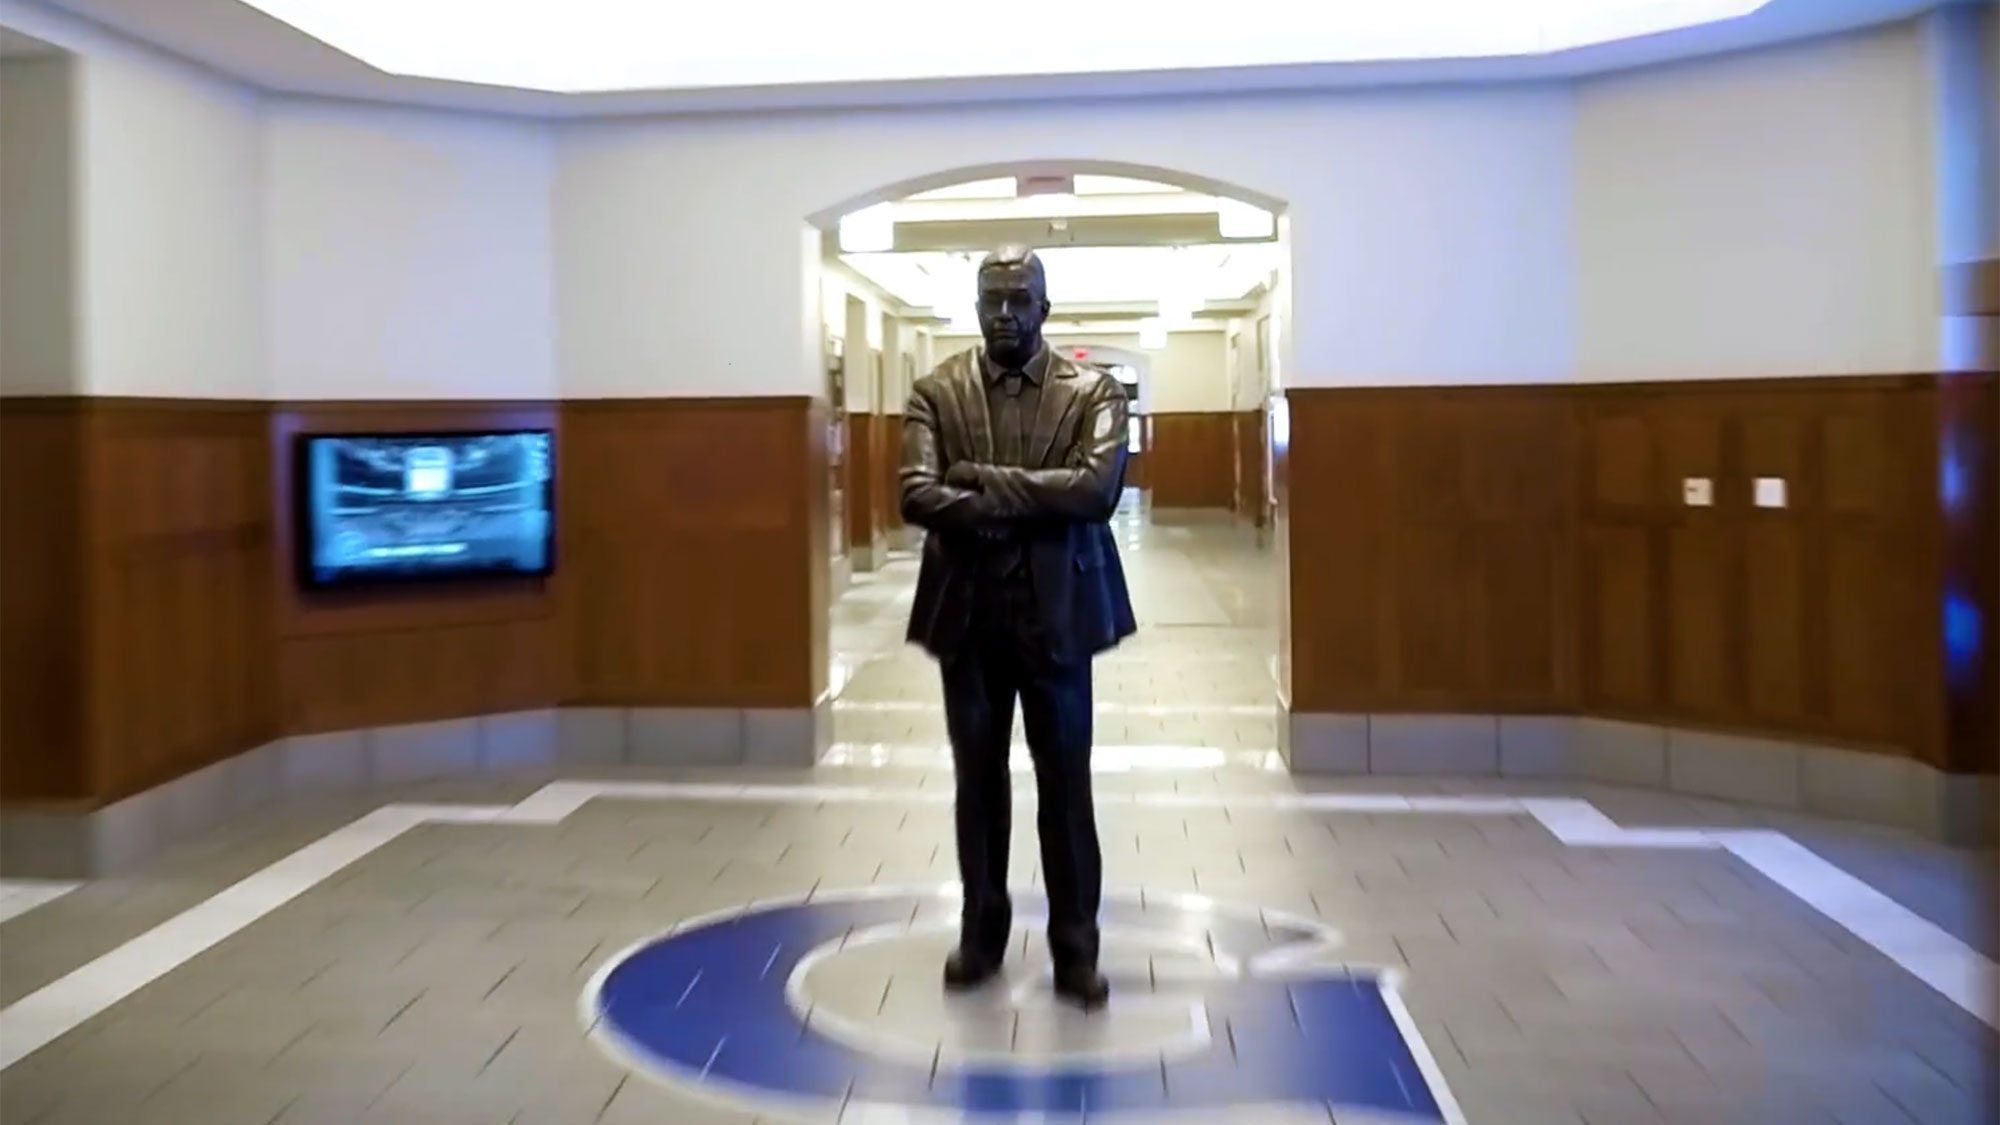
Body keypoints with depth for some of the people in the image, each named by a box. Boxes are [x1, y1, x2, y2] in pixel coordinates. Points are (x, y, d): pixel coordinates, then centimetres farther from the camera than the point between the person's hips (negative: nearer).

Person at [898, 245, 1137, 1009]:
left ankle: (1076, 948, 15)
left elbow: (1098, 487, -16)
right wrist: (1033, 506, -15)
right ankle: (981, 932, 26)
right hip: (968, 613, 2)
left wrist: (985, 482, -15)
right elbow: (918, 496, -11)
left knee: (1065, 784, 5)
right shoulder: (936, 392, 2)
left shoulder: (1093, 392, 0)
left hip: (1056, 612, -1)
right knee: (978, 780, 12)